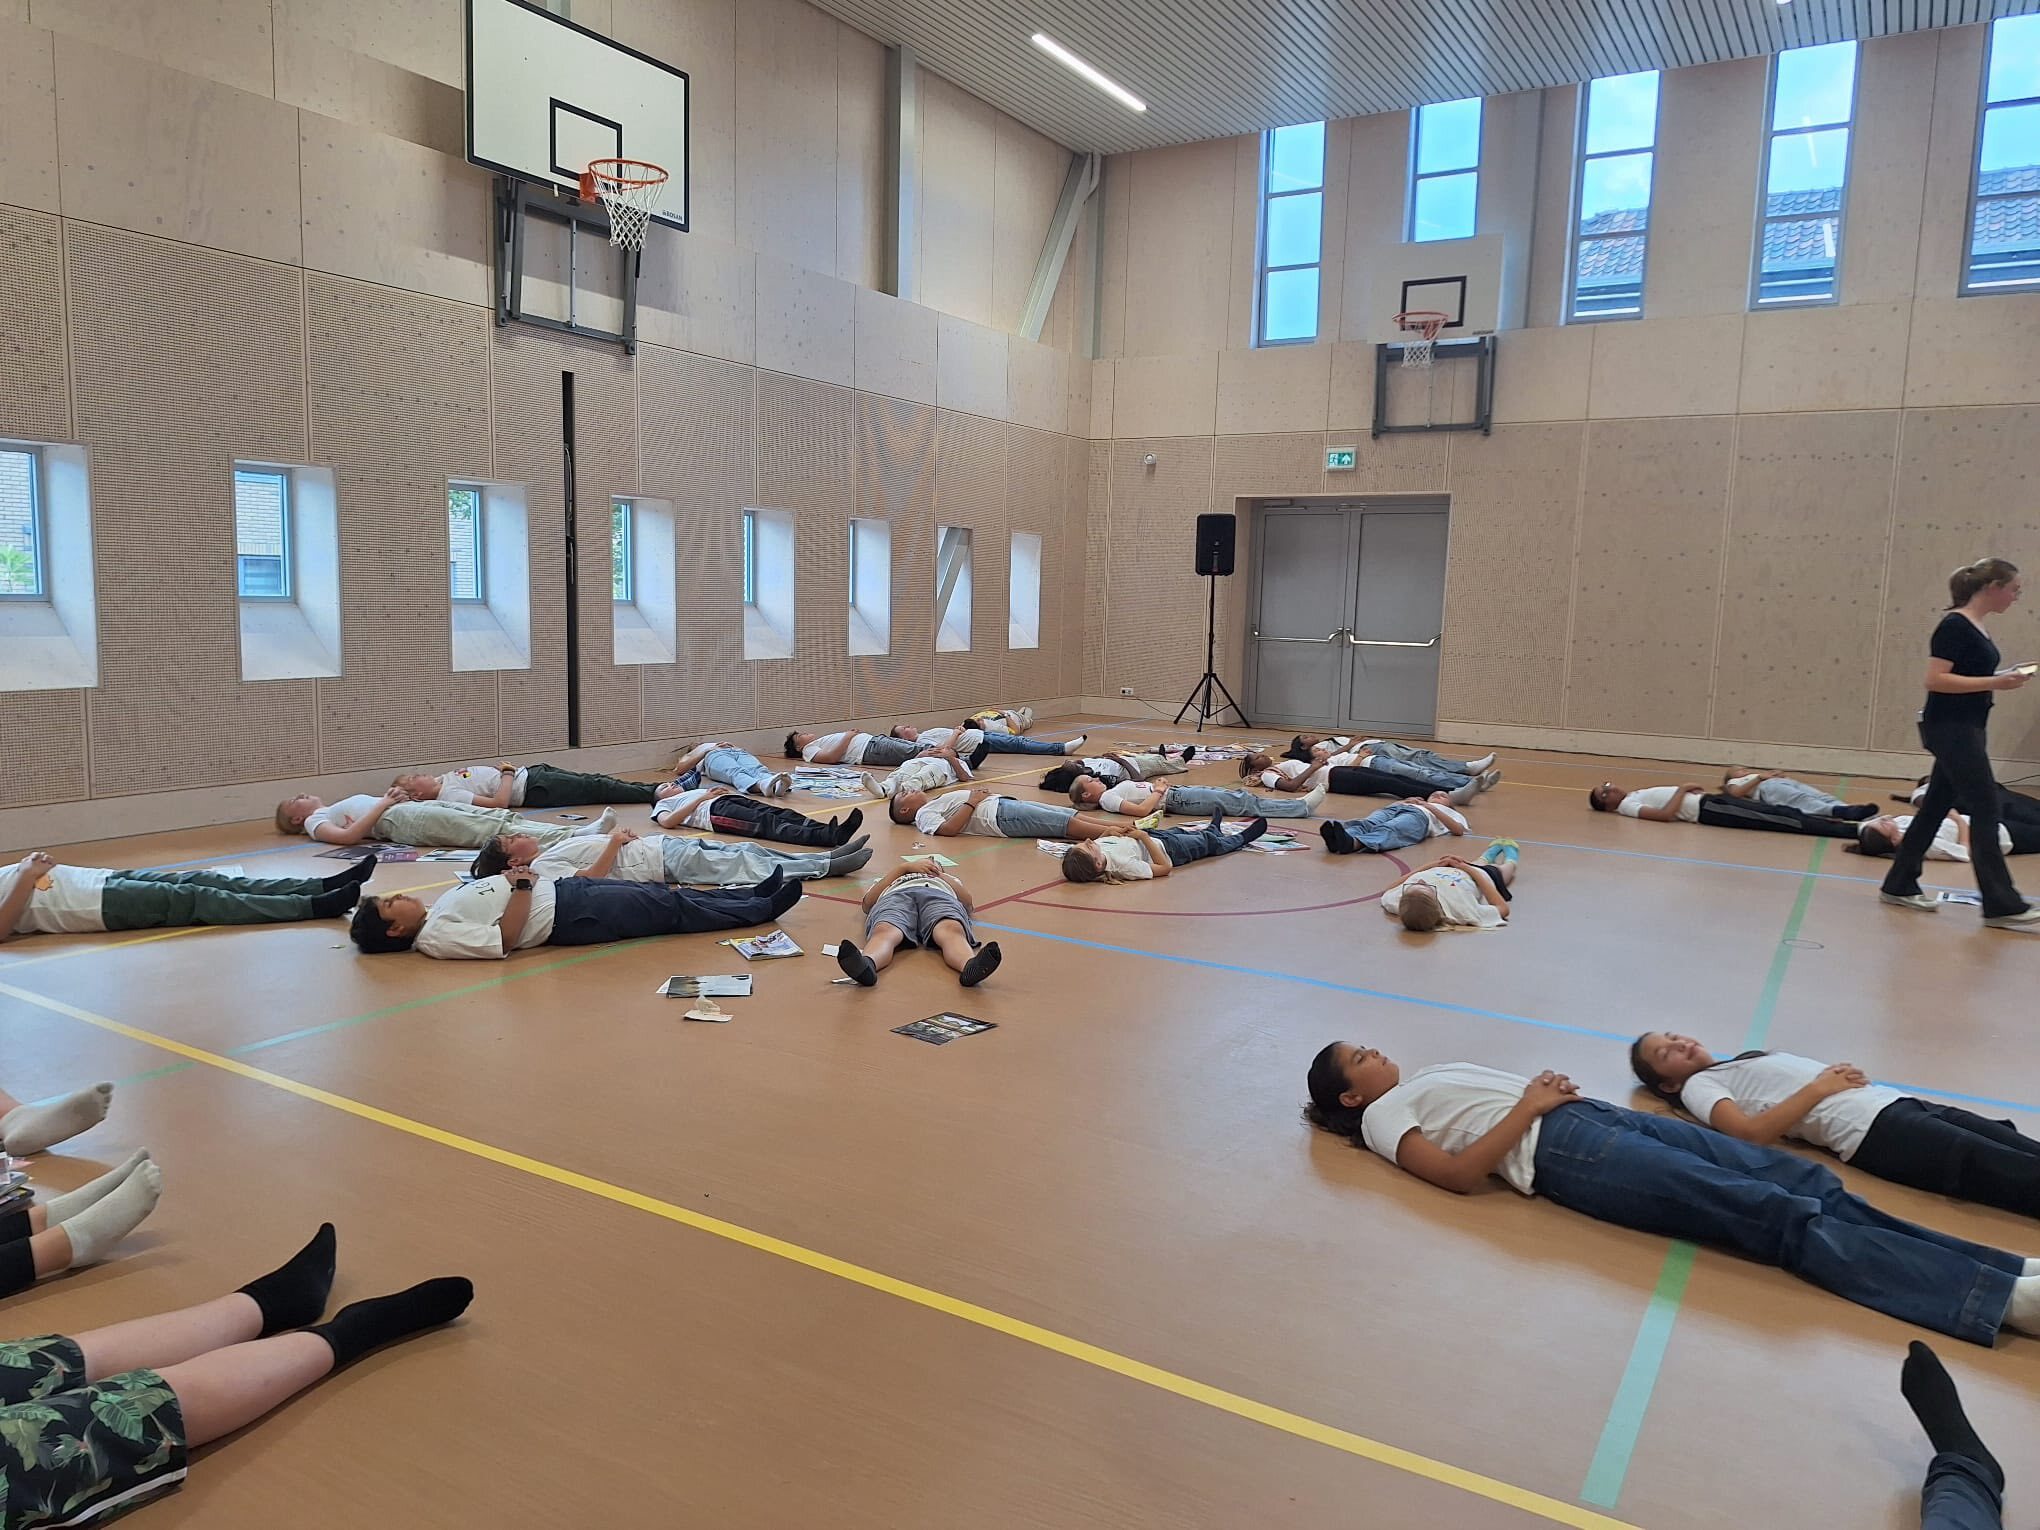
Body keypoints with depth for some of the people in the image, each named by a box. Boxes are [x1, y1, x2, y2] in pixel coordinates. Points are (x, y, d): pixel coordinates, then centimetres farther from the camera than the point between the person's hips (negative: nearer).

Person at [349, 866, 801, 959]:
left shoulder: (436, 915, 12)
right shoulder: (436, 938, -16)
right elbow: (503, 939, -25)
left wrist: (512, 877, 3)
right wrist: (523, 887, -19)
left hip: (562, 889, 9)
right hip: (568, 916, -9)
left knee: (664, 895, 9)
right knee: (671, 910, -6)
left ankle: (754, 895, 17)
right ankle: (763, 909, 5)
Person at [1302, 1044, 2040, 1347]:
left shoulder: (1423, 1078, 31)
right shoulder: (1382, 1115, 6)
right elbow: (1461, 1173, -11)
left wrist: (1548, 1085, 5)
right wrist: (1529, 1106, -9)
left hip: (1591, 1112, 8)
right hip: (1561, 1151, -8)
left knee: (1801, 1179, -9)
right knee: (1776, 1215, -21)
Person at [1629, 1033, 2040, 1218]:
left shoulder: (1742, 1060, 32)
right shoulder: (1699, 1085, 7)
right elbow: (1752, 1132, -13)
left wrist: (1843, 1072, 4)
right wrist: (1820, 1087, -8)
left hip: (1898, 1101, 8)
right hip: (1872, 1128, -8)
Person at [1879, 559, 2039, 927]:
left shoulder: (1975, 627, 13)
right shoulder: (1954, 626, -16)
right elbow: (1936, 679, -22)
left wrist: (2004, 675, 7)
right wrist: (1995, 683, -22)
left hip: (1966, 729, 10)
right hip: (1950, 729, -10)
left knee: (1936, 806, 12)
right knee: (1985, 809, -6)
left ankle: (1899, 886, 19)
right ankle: (2002, 906, -1)